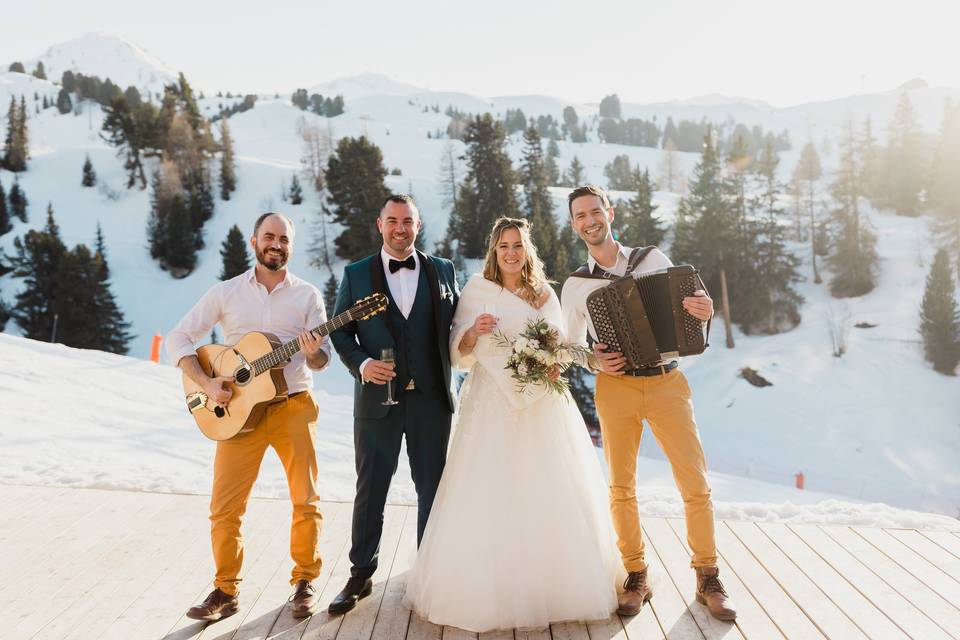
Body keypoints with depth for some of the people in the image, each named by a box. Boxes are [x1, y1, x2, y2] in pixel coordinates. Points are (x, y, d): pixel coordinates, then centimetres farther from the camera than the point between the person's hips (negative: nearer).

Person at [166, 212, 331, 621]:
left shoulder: (308, 295, 3)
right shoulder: (226, 292, 3)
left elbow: (322, 360, 1)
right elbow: (179, 338, 3)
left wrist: (313, 354, -23)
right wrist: (206, 383, -10)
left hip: (294, 407, 0)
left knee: (305, 500, 2)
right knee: (225, 506, 1)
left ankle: (305, 581, 20)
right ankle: (226, 590, 16)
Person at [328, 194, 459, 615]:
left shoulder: (443, 270, 7)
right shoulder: (356, 275, 4)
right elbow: (340, 331, 4)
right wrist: (361, 363, -13)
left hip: (431, 397, 1)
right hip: (377, 398, -1)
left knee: (433, 486, 10)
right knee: (370, 489, 8)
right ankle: (360, 574, 23)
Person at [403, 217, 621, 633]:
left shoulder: (545, 294, 11)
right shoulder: (477, 290, 4)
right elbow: (459, 354, 3)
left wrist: (557, 364, -8)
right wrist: (474, 330, -17)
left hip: (542, 405, 2)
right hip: (492, 406, -2)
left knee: (550, 496, 2)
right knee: (489, 498, -4)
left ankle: (555, 587, 18)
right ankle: (490, 592, 10)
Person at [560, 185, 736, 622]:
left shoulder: (654, 259, 7)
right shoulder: (576, 285, 7)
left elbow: (681, 313, 11)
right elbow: (570, 346, 12)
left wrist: (704, 312, -12)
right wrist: (595, 360, -9)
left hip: (667, 381, 0)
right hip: (616, 386, 1)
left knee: (696, 483, -3)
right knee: (622, 487, 5)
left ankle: (708, 579, 14)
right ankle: (636, 578, 20)